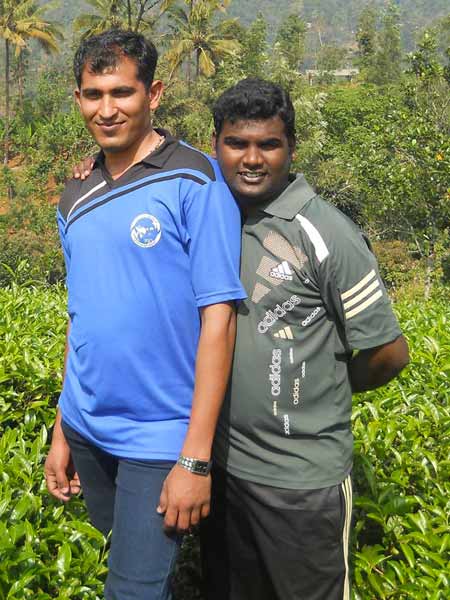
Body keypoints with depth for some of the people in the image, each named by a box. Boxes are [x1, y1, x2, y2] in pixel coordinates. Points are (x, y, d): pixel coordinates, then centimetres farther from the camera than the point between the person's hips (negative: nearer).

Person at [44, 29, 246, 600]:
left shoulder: (193, 182, -12)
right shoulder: (76, 199, 7)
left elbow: (217, 319, -15)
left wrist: (196, 459, -18)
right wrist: (62, 432, 13)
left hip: (158, 439, -6)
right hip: (86, 429, 6)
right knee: (122, 549, 21)